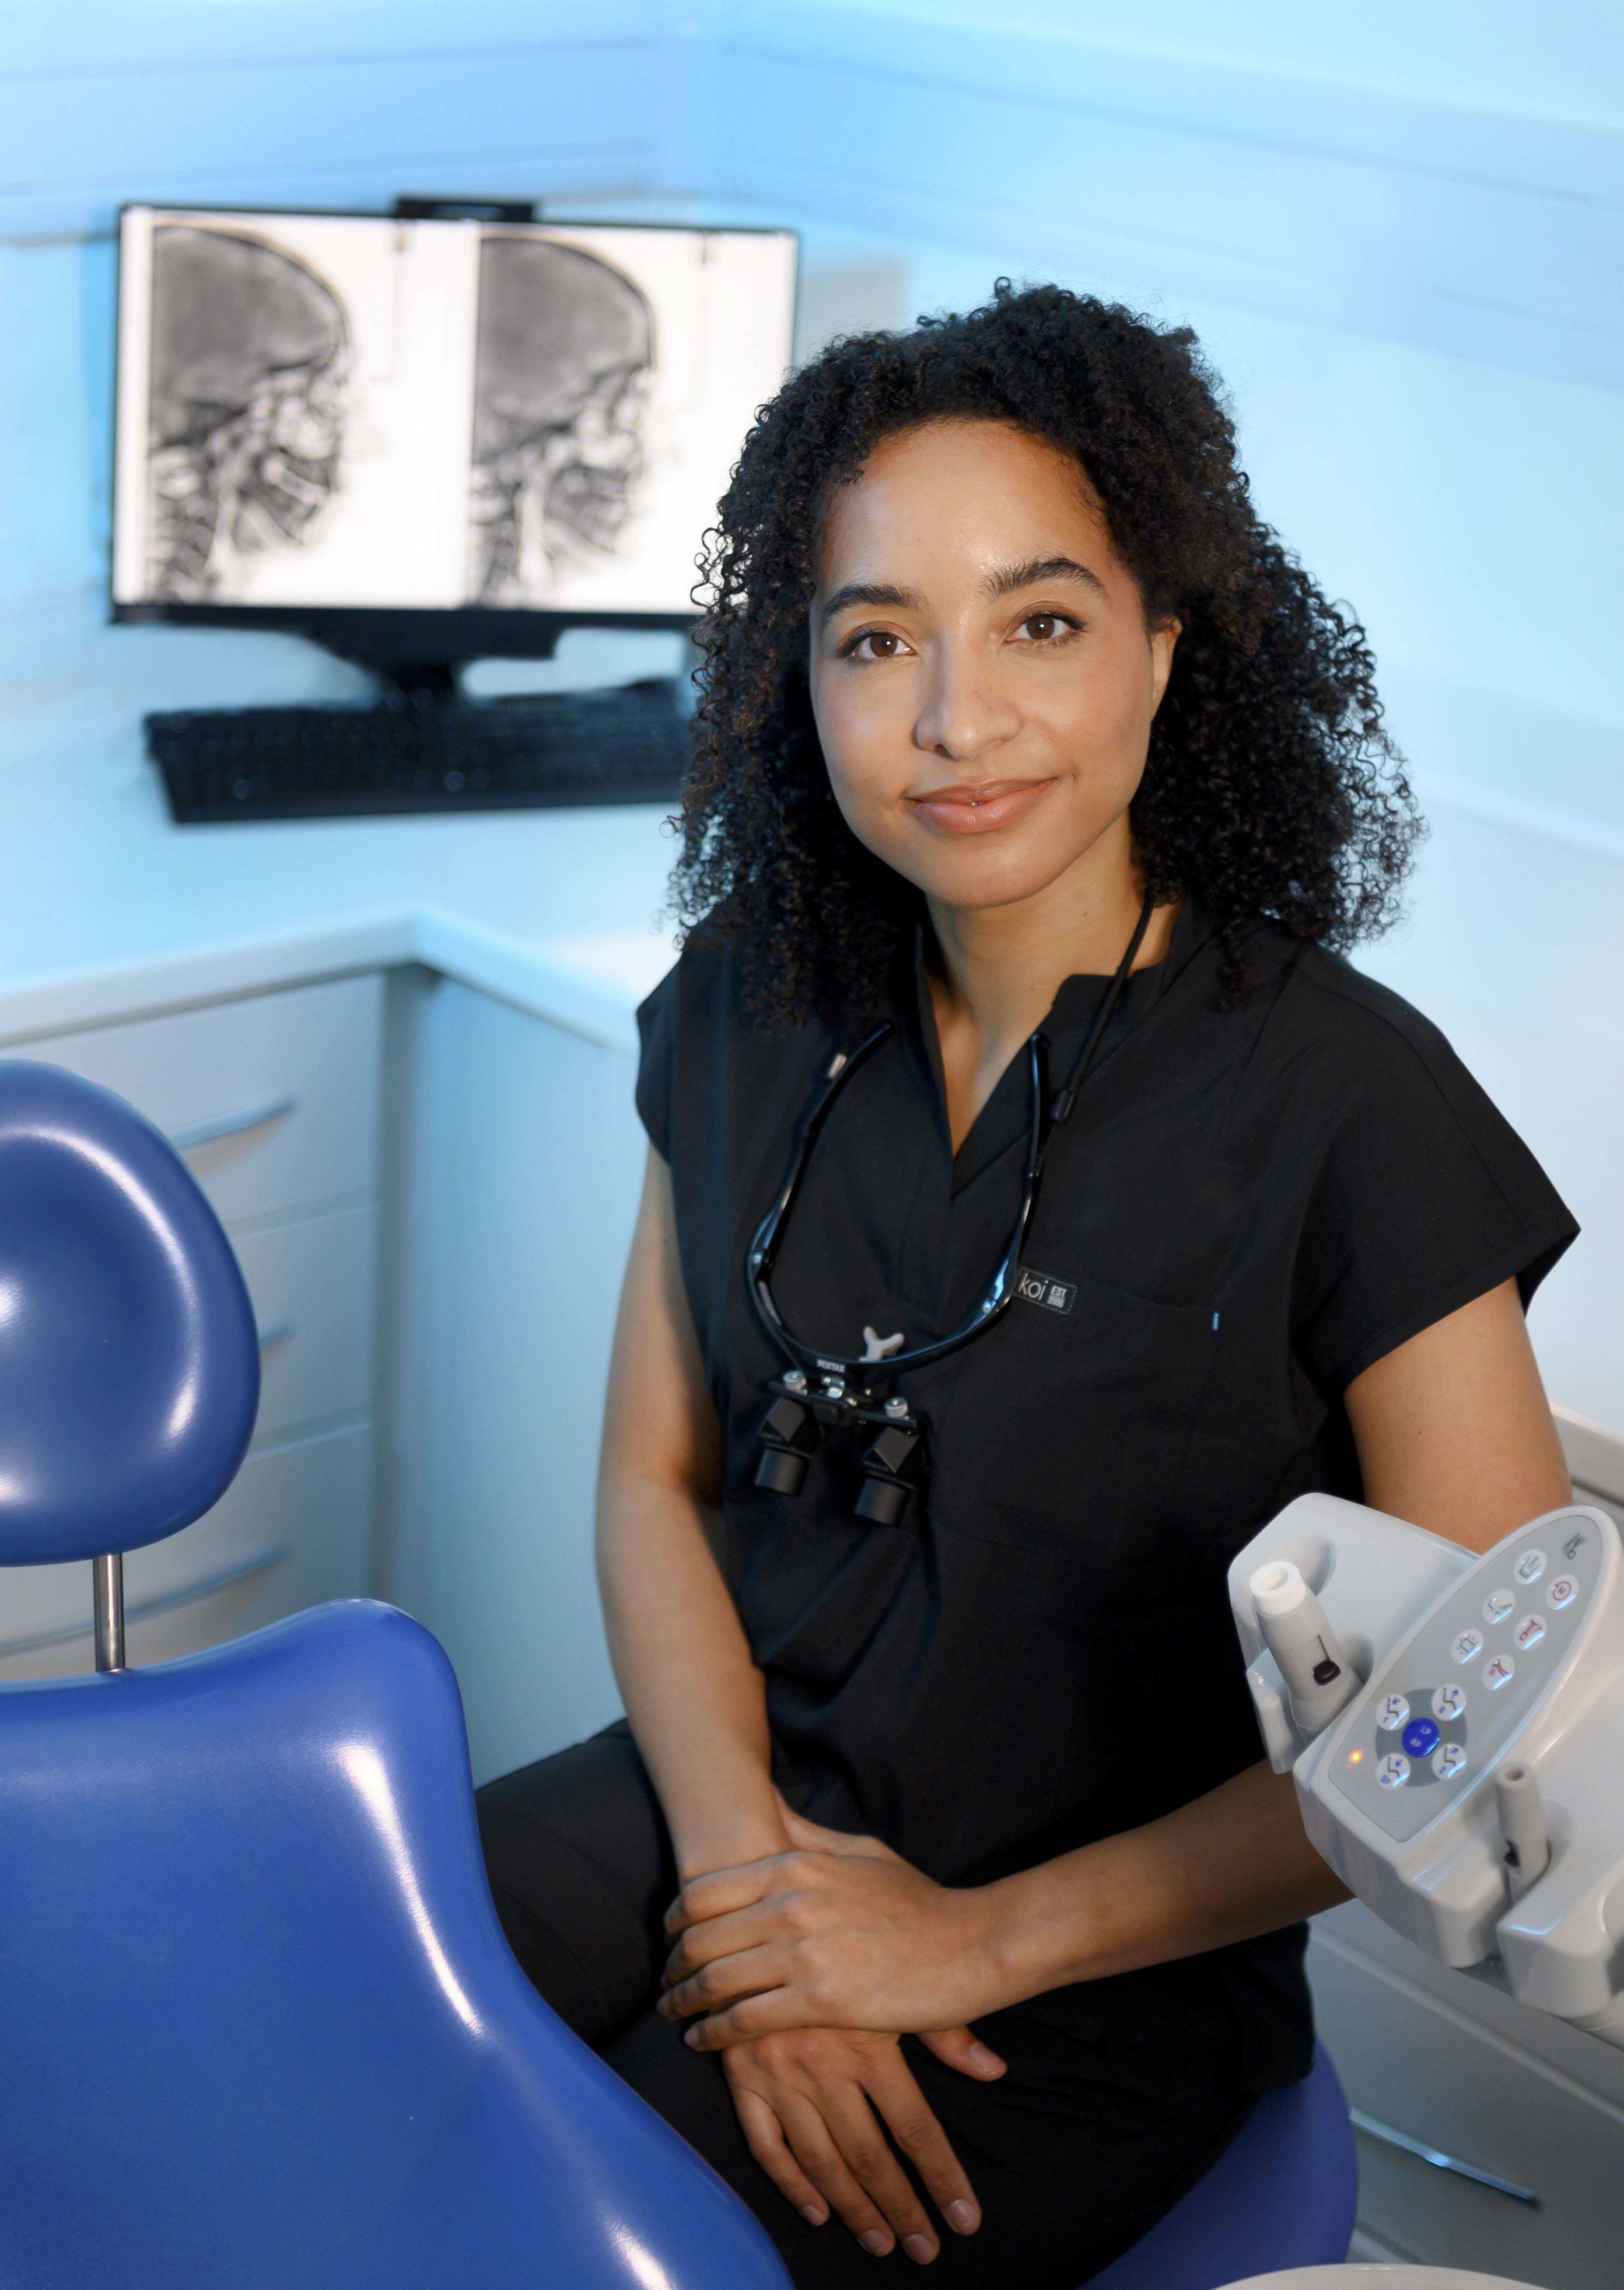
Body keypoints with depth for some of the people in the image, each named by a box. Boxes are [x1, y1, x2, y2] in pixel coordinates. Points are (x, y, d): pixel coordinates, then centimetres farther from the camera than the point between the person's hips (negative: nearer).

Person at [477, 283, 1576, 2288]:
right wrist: (746, 1855, -11)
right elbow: (654, 1471, 7)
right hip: (727, 1805, 5)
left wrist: (982, 1937, -14)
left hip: (1094, 1974, -4)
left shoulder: (1351, 1106, -16)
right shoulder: (742, 1016, 0)